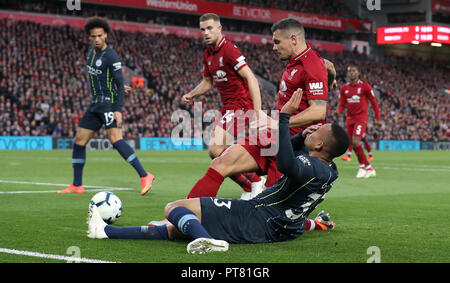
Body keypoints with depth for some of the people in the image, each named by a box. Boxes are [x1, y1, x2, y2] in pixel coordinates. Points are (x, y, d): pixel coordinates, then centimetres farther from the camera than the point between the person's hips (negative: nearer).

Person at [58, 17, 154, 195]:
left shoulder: (111, 57, -14)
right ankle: (76, 186, 19)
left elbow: (120, 83, -16)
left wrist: (118, 110, -24)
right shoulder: (92, 51, 11)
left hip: (109, 102, -8)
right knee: (79, 141, 8)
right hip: (96, 103, 8)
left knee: (115, 139, -24)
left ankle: (145, 177, -27)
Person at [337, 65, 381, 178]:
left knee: (356, 142, -21)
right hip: (350, 118, 6)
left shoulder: (365, 86, -3)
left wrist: (378, 118, 2)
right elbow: (341, 105, 9)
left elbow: (374, 102, 3)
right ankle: (369, 169, 14)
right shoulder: (344, 88, 9)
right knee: (353, 144, 4)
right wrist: (339, 111, -15)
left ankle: (362, 166, -3)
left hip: (361, 117, -5)